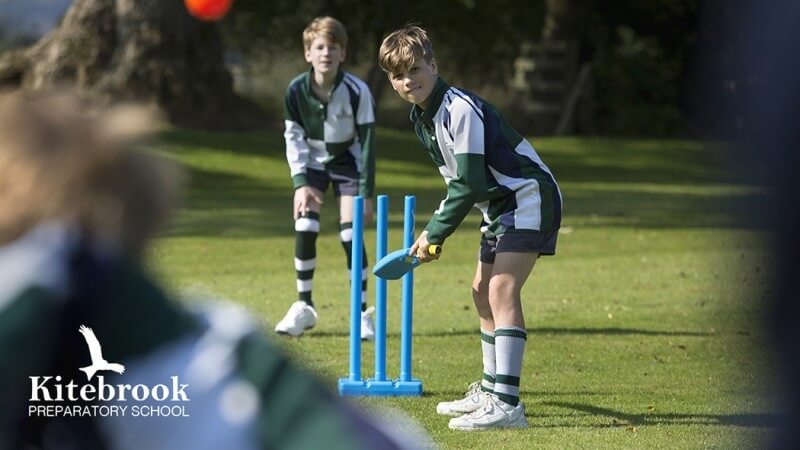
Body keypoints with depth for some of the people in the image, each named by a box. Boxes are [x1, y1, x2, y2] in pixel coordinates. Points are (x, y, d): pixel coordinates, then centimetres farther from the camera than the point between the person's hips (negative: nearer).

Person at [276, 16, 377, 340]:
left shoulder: (357, 91, -24)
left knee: (350, 235, -11)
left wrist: (367, 193, -18)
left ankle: (362, 313, -2)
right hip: (312, 163, 2)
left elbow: (367, 141, -18)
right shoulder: (297, 90, -18)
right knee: (304, 230, -9)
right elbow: (293, 137, -7)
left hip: (347, 162, -2)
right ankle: (304, 307, 7)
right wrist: (300, 183, -15)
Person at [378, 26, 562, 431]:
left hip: (529, 197, -11)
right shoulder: (421, 117, 7)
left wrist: (434, 233, -17)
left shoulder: (460, 109, -23)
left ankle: (507, 404, -28)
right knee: (483, 290, 17)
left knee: (502, 289, -21)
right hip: (499, 204, 11)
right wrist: (436, 232, 6)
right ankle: (490, 390, 32)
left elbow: (469, 183, -26)